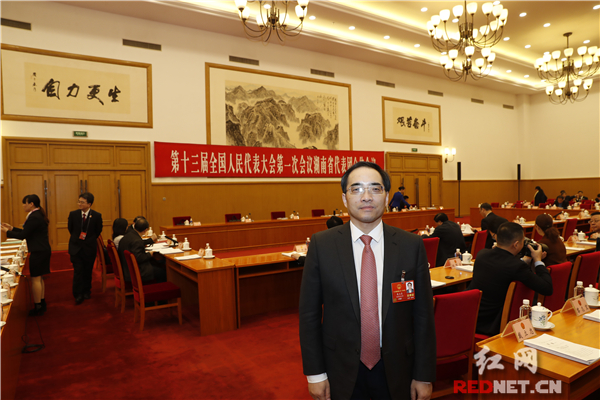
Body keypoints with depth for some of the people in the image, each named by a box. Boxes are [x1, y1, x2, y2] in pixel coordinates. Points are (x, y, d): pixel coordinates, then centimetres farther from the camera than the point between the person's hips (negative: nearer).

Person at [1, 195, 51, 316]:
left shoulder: (34, 218, -19)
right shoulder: (38, 215, 13)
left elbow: (23, 235, -16)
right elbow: (27, 232, 17)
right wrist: (12, 228, 16)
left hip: (38, 252, -10)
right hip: (43, 250, 10)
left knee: (35, 279, -2)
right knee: (39, 278, 16)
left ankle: (38, 307, 5)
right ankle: (42, 303, 24)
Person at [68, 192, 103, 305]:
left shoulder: (96, 216, -6)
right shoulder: (73, 214, -3)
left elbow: (98, 231, 6)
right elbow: (70, 229, 11)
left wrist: (89, 239, 5)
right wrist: (77, 238, 11)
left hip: (90, 247, 0)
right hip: (76, 247, 0)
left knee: (88, 271, 11)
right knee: (78, 271, -4)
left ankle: (86, 291, 28)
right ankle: (78, 295, 6)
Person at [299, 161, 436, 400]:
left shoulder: (411, 245, -8)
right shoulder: (322, 244, -10)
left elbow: (423, 315, -3)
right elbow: (309, 313, -5)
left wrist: (424, 376, 0)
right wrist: (315, 373, -4)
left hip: (396, 371, 1)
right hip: (341, 371, 0)